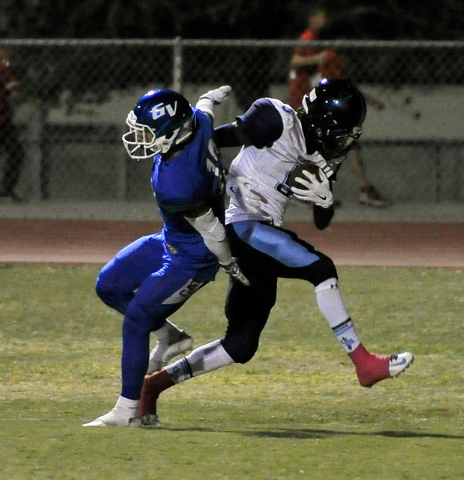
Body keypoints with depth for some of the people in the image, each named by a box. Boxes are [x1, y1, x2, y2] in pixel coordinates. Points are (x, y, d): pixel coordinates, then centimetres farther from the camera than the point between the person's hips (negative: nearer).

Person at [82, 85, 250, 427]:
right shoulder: (198, 122, -18)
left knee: (135, 323, -5)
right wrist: (213, 97, 33)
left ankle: (127, 411, 5)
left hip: (192, 259, -9)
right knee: (109, 286, 13)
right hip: (171, 241, 9)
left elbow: (211, 231, -27)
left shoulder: (176, 188, -40)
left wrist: (230, 266, -9)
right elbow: (205, 106, 8)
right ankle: (170, 336, 27)